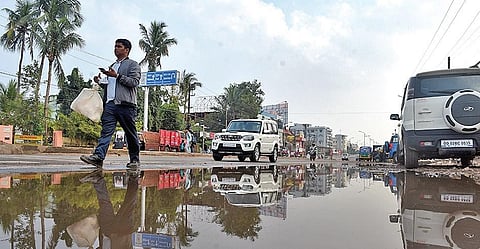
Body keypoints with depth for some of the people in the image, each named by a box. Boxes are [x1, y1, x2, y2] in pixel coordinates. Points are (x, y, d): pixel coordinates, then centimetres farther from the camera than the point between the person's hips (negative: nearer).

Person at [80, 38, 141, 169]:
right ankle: (98, 156, -16)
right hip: (110, 103, 6)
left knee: (130, 134, 1)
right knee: (106, 131, -7)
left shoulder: (133, 64, 7)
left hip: (125, 104, -6)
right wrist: (100, 81, 15)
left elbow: (134, 82, -8)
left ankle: (135, 159, 11)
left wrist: (117, 76, -12)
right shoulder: (112, 66, 29)